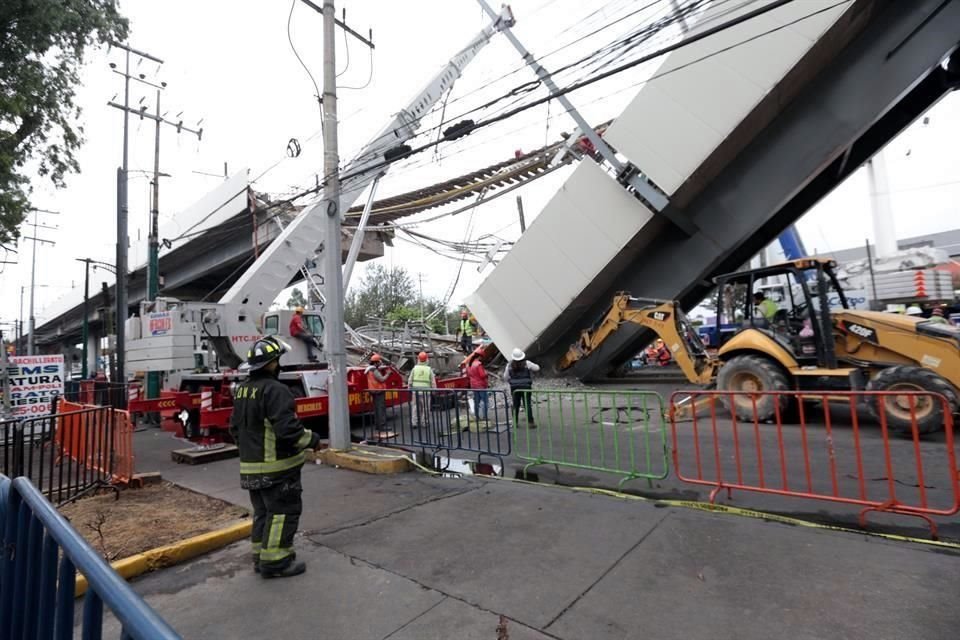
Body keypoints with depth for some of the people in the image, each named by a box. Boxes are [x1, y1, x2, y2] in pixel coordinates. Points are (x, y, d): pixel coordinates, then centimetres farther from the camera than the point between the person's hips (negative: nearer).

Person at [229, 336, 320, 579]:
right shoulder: (275, 390, -21)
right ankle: (275, 561, 8)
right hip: (277, 467, -9)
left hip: (250, 466, 9)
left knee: (263, 511, 19)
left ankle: (261, 557, 28)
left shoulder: (243, 390, 10)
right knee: (283, 511, 2)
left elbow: (235, 428, 17)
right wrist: (312, 439, -11)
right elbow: (288, 429, -26)